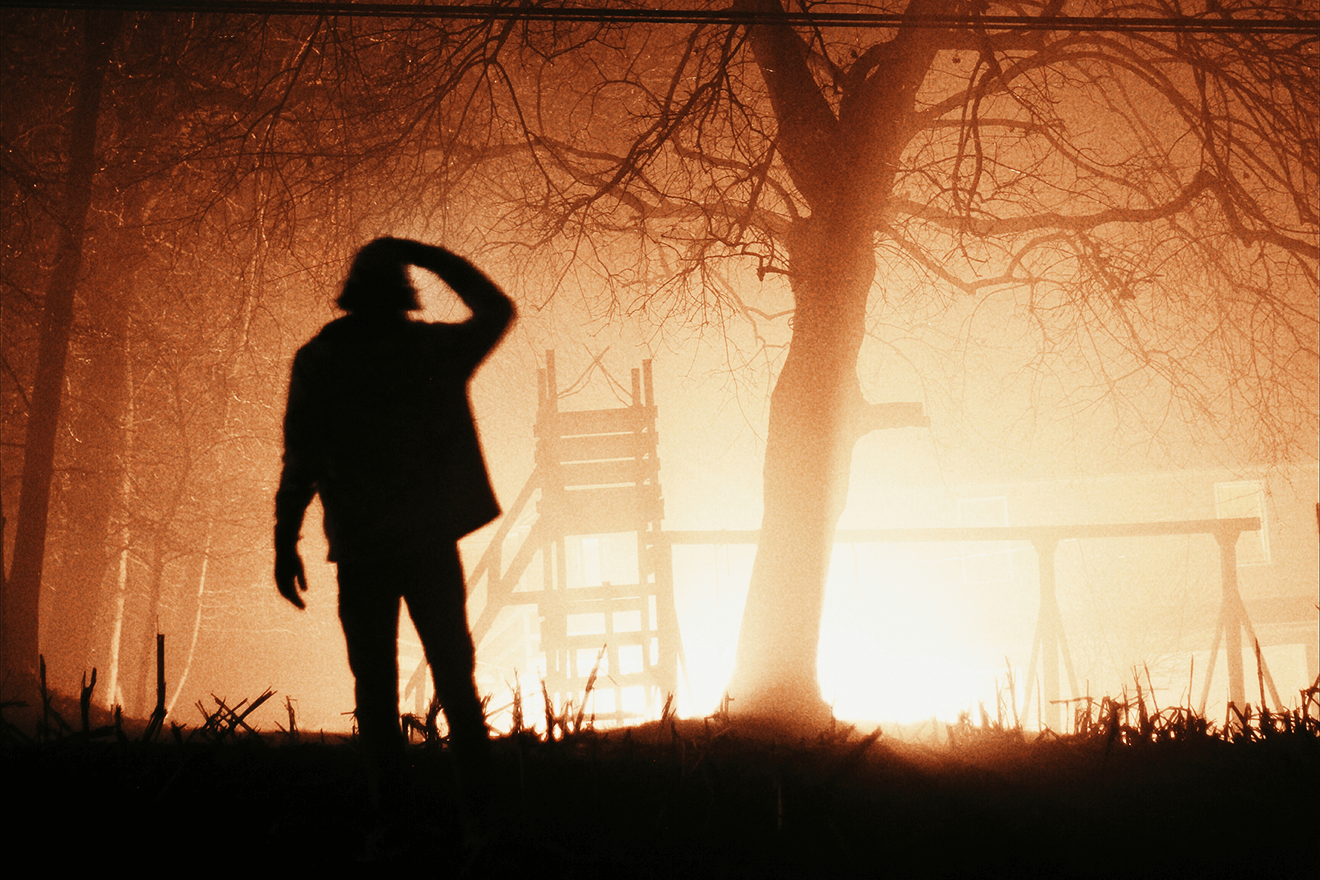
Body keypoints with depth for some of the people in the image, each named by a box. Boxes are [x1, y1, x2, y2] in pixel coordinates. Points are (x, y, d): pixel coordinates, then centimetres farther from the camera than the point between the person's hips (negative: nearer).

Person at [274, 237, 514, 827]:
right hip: (432, 541, 1)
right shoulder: (438, 348, 2)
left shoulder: (319, 360, 0)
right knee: (455, 679, 8)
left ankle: (388, 808, -1)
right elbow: (496, 309, 21)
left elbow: (301, 456, -3)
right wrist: (427, 256, 20)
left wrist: (286, 541, 1)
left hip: (361, 546, -1)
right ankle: (478, 802, 2)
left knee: (375, 686, 4)